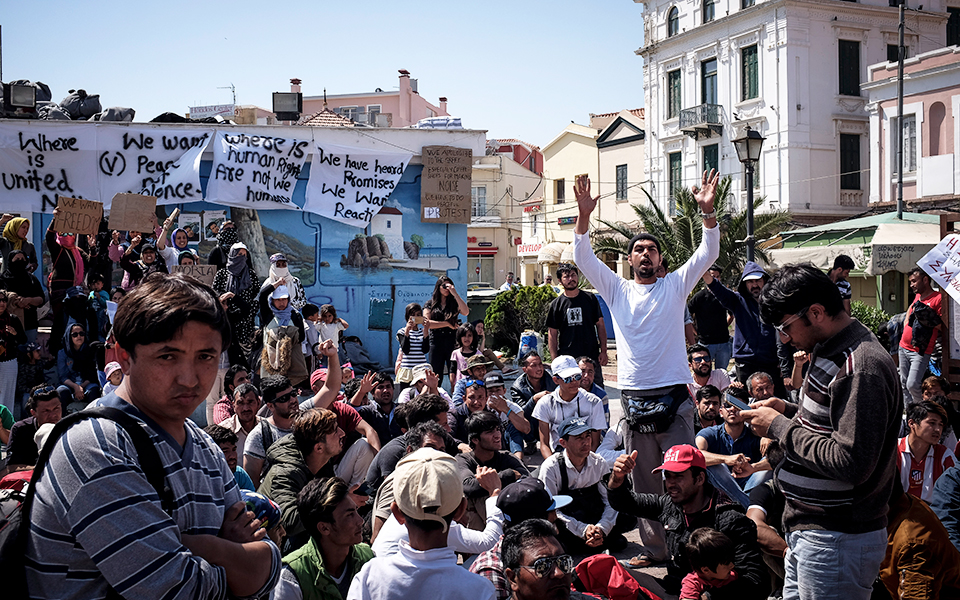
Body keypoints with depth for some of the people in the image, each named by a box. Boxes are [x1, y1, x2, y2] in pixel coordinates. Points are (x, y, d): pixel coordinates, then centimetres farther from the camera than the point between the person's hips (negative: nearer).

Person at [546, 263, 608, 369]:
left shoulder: (590, 299, 8)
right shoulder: (555, 305, 6)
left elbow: (600, 325, 9)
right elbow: (552, 334, 5)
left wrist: (603, 351, 1)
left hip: (592, 357, 1)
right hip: (566, 359, -1)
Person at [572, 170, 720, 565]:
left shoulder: (675, 286, 8)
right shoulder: (617, 290, 11)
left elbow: (708, 253, -2)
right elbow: (583, 258, 1)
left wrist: (707, 211, -17)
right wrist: (584, 215, -13)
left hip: (674, 395, -2)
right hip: (634, 395, 2)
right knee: (644, 480, 8)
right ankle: (654, 548, 18)